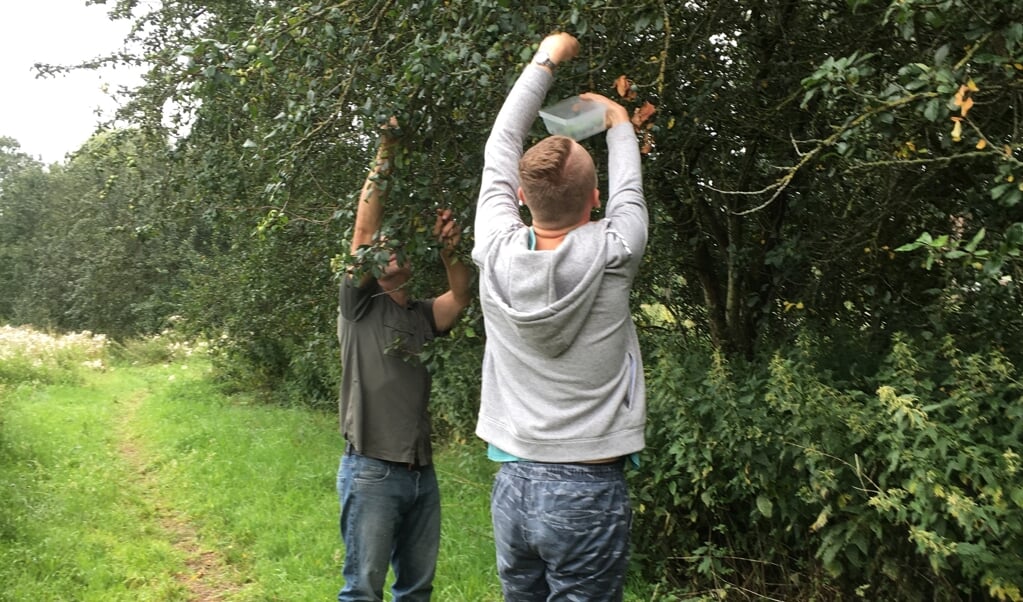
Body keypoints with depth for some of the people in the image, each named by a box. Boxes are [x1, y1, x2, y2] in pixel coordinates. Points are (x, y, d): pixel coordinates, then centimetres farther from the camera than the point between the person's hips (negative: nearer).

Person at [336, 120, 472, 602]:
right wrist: (384, 156, -15)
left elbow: (461, 296, -5)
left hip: (422, 472, 5)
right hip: (371, 472, -5)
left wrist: (447, 251, -23)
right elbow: (363, 233, -11)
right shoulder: (360, 305, 0)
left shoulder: (423, 316, 13)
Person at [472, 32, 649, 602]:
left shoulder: (497, 253, -7)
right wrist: (618, 122, 27)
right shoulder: (608, 256, -14)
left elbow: (499, 150, 8)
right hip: (587, 490, -3)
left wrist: (545, 61, 20)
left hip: (512, 483, 4)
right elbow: (628, 191, 8)